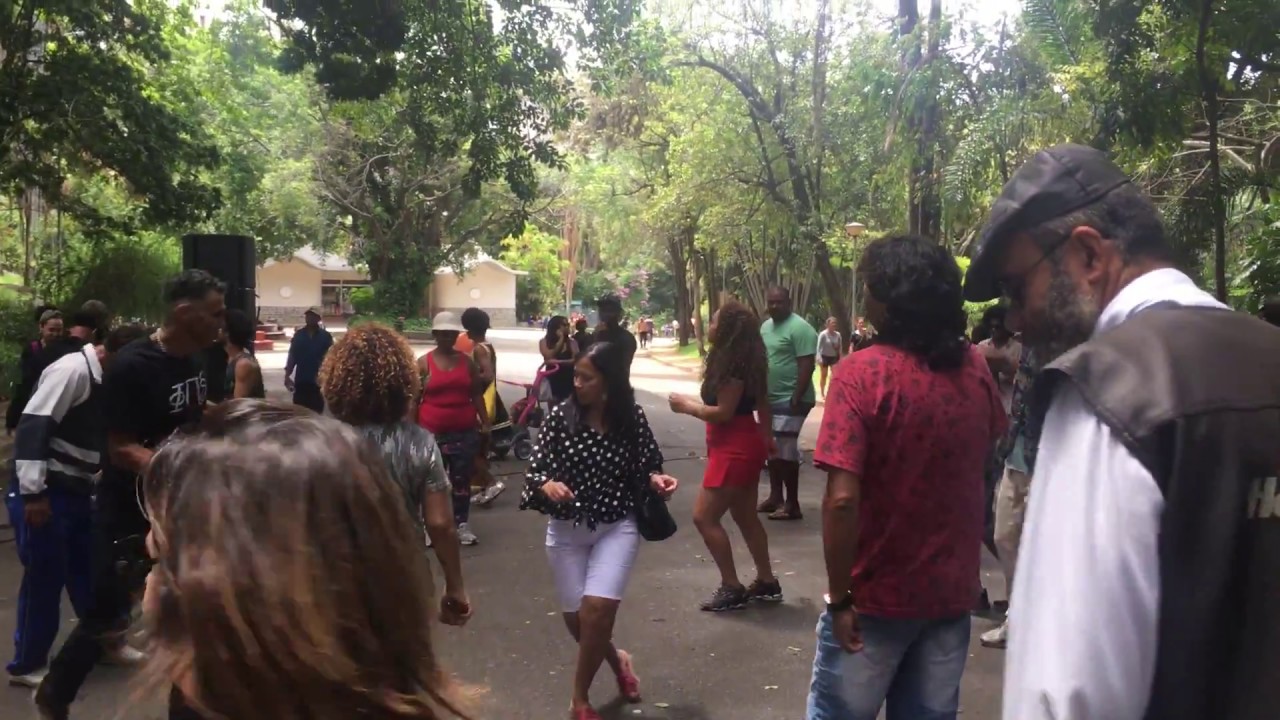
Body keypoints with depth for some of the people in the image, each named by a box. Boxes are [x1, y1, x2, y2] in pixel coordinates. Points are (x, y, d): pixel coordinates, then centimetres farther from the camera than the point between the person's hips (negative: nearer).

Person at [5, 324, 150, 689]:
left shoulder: (102, 380, 10)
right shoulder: (73, 370, -18)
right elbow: (32, 427, -23)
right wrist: (33, 493, -24)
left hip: (76, 491, 8)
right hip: (44, 494, -8)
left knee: (89, 570, 17)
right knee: (44, 578, 3)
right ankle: (26, 665, 19)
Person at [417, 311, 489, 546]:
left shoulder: (467, 361, 7)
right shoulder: (424, 363, 0)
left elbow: (477, 394, 10)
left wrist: (485, 423, 4)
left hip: (465, 431, 2)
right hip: (433, 431, -2)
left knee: (462, 479, 7)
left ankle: (462, 524, 15)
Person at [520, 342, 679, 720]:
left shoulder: (632, 418, -9)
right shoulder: (560, 416, -10)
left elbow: (646, 465, 4)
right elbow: (536, 470, -9)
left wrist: (656, 478, -17)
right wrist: (547, 485, -30)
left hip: (617, 528, -1)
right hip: (566, 531, 2)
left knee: (598, 608, -16)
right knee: (576, 617, 8)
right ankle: (616, 660, 43)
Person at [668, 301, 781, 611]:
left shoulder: (731, 364, -20)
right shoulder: (745, 359, 10)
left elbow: (723, 413, -22)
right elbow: (760, 403, 18)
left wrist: (687, 406, -9)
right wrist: (766, 437, 29)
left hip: (734, 448, -10)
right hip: (745, 444, 10)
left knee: (704, 517, -4)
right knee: (746, 517, 17)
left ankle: (732, 588, 2)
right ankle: (767, 583, 25)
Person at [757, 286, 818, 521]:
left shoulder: (799, 328, -15)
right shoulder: (765, 326, 12)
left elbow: (806, 366, -19)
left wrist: (796, 399, -24)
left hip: (789, 401, -9)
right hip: (770, 399, 9)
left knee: (786, 451, -7)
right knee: (772, 449, 15)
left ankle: (792, 505, 0)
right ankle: (775, 496, 26)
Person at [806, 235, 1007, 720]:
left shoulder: (862, 373, -20)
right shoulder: (975, 368, -3)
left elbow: (842, 499, -25)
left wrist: (839, 597, -15)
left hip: (876, 596, -5)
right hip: (952, 592, 5)